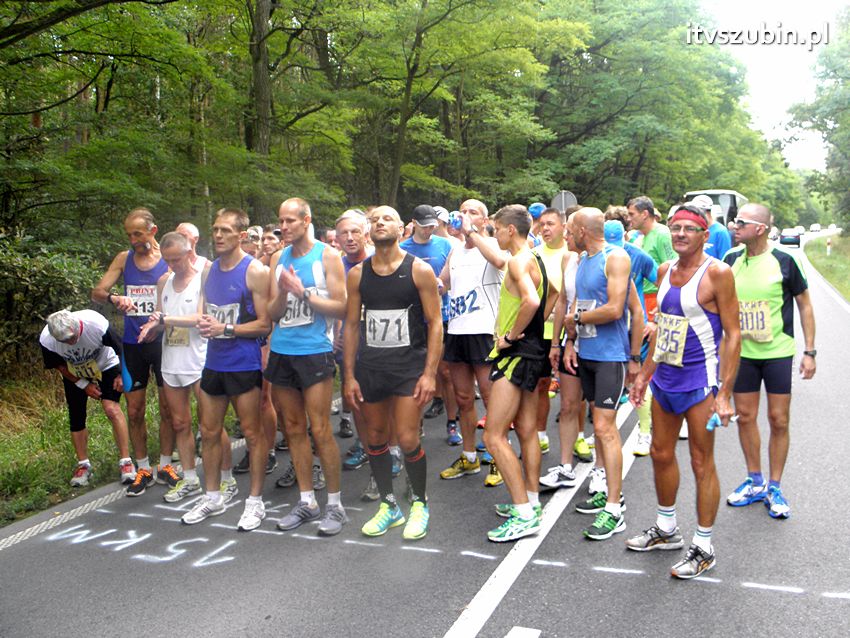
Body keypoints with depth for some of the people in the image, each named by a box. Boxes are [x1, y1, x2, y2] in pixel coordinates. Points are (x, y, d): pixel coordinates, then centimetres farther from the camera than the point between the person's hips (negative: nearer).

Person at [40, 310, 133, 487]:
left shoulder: (97, 324, -37)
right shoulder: (46, 340, -29)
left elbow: (120, 348, -19)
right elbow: (59, 366, -10)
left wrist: (122, 375, -12)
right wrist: (84, 385, -12)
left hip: (105, 366, -3)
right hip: (74, 375, 3)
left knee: (112, 409, -18)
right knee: (76, 418, 3)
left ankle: (126, 461, -10)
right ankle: (83, 465, 19)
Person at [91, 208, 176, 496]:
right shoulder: (124, 259, 4)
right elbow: (96, 292, 0)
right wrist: (113, 297, -21)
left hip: (162, 342, -2)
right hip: (133, 344, 3)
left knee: (167, 408, 7)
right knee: (134, 411, 7)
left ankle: (165, 464, 23)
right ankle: (143, 469, 22)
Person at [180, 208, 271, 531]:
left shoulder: (254, 271, -10)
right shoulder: (210, 269, 11)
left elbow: (264, 324, -13)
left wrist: (225, 328, -20)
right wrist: (204, 323, 2)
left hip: (244, 364, -7)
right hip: (213, 362, 7)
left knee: (252, 433, 4)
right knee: (209, 432, 13)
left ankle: (255, 501, 16)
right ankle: (212, 497, 28)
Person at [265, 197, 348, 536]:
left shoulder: (327, 256, -3)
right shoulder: (278, 259, 10)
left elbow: (340, 307, -8)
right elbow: (272, 313, 8)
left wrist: (303, 293, -17)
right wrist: (283, 293, -12)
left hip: (315, 351, -5)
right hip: (281, 352, 5)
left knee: (319, 430, -4)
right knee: (294, 429, 10)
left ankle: (335, 504, 8)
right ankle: (307, 502, 21)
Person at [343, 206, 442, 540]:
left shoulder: (419, 270, -4)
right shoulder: (357, 274, 4)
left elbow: (434, 323, -5)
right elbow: (351, 325, 8)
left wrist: (430, 373, -12)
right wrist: (349, 375, 4)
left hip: (409, 366, -4)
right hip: (369, 367, 4)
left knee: (407, 439, -8)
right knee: (376, 438, 10)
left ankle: (420, 504, 16)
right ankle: (389, 506, 28)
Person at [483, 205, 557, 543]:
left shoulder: (518, 261, -17)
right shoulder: (535, 259, 13)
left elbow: (531, 300, -35)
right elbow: (552, 294, 26)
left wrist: (512, 335, -22)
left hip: (518, 351, -10)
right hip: (532, 349, 10)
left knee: (494, 436, -8)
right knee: (527, 431, 16)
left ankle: (525, 515, -5)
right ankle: (531, 502, 25)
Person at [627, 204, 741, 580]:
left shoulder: (717, 273, -12)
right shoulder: (665, 271, 8)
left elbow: (732, 334, -13)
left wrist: (724, 393, -18)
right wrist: (644, 374, 16)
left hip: (699, 379, -7)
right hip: (664, 377, 7)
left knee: (701, 463, 3)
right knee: (661, 455, 16)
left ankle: (703, 547, 17)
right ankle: (666, 529, 35)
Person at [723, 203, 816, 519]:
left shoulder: (784, 261, -10)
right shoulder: (731, 260, 0)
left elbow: (805, 306, -2)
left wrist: (809, 351, -5)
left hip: (778, 353, -3)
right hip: (742, 352, 3)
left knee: (779, 420, 3)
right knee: (745, 416, 9)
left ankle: (774, 487, 18)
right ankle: (755, 481, 26)